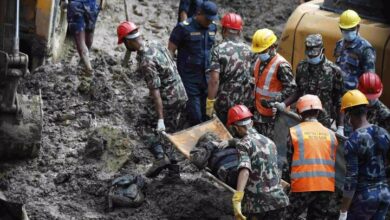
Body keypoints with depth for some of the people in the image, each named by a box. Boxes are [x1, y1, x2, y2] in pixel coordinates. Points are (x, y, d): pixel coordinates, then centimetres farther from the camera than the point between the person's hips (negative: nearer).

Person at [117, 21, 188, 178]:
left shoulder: (146, 62, -24)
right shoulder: (156, 45, 3)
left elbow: (155, 91, -27)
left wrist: (160, 119, -27)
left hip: (167, 99, -8)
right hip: (181, 96, 8)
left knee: (147, 128, 7)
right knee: (169, 131, 17)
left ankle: (160, 156, -10)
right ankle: (173, 168, 15)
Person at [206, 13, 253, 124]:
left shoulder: (218, 50, -12)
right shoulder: (247, 50, 1)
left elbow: (214, 80, -18)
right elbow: (251, 77, 6)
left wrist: (210, 102, -11)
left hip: (225, 102, -4)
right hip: (245, 103, 4)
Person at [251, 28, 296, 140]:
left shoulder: (281, 65, -19)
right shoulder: (259, 60, 8)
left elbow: (291, 88, -21)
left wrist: (274, 101, -29)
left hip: (273, 113, -8)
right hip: (259, 111, 8)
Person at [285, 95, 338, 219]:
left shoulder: (295, 132, -2)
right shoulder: (330, 134, 8)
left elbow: (289, 160, 1)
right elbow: (334, 162, 12)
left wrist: (291, 180, 14)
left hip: (302, 186, -4)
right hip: (326, 188, 4)